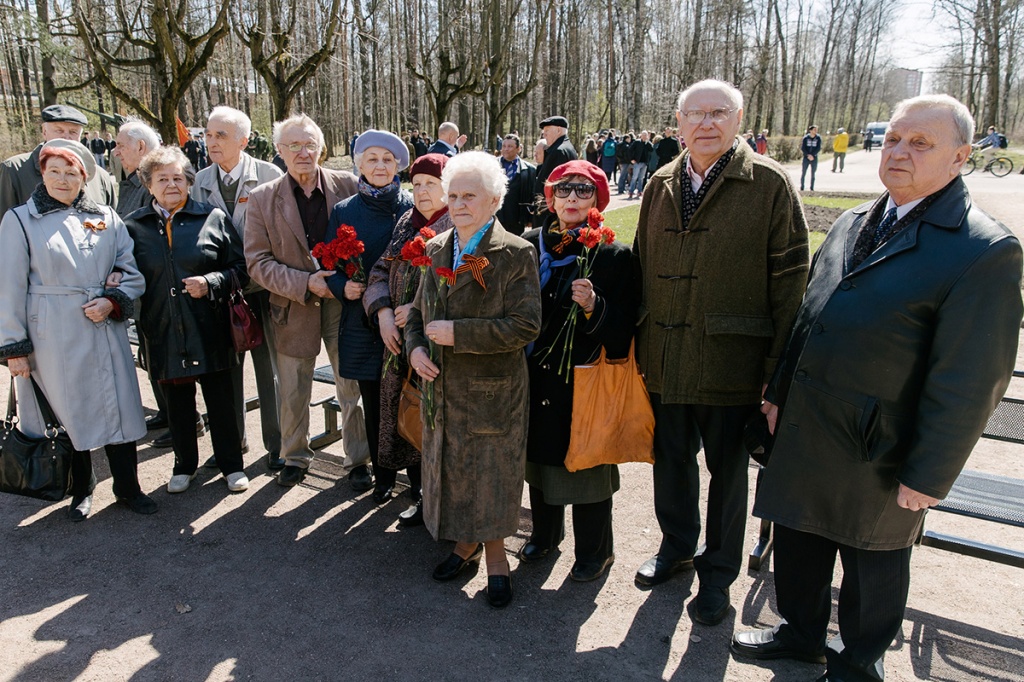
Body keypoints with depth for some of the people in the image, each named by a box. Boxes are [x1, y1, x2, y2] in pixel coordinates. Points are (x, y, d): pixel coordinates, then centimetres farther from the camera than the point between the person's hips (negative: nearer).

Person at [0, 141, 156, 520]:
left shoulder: (106, 218, 8)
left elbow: (133, 273, 9)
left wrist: (112, 301, -11)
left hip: (105, 330, 2)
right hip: (53, 336, -2)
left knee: (119, 408, 4)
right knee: (67, 413, 8)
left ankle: (128, 488, 20)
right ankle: (80, 490, 28)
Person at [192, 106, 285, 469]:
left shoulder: (270, 176, -7)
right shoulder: (201, 180, 5)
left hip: (262, 287, -4)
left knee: (269, 368, 7)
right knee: (226, 367, 14)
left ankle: (276, 442, 21)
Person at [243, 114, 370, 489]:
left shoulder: (347, 185, -4)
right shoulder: (262, 198, -3)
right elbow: (257, 261, -5)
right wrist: (306, 283, -17)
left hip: (345, 303, 0)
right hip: (293, 309, 1)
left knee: (352, 387, 9)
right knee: (292, 392, 14)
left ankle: (358, 460, 28)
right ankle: (294, 456, 37)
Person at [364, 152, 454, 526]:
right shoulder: (406, 224, 13)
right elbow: (381, 272, 11)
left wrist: (419, 309, -16)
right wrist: (383, 313, -5)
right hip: (402, 342, 6)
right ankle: (420, 497, 30)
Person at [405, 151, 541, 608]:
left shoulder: (516, 254, -12)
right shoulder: (436, 250, 7)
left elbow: (525, 326, -20)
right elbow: (418, 311, 16)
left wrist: (457, 333, -23)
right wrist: (415, 347, -4)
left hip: (493, 392, -6)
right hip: (441, 387, 6)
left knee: (492, 474, 7)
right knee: (449, 468, 17)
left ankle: (495, 555, 29)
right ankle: (466, 544, 40)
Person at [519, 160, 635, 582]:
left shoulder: (612, 255, -10)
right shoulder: (530, 245, 1)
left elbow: (622, 329, -12)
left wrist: (593, 306, -29)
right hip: (537, 377, 4)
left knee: (587, 464, 8)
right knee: (539, 454, 18)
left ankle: (595, 551, 32)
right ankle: (545, 533, 44)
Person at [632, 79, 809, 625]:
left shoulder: (769, 184, -7)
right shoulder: (660, 186, 8)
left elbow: (790, 279, -8)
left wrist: (778, 365, -11)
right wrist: (639, 340, 8)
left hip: (732, 361, -4)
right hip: (664, 359, 4)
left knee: (727, 469, 12)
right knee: (671, 459, 18)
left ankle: (718, 571, 33)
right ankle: (676, 546, 42)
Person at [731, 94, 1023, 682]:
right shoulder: (853, 224, 6)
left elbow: (971, 383, -17)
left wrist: (929, 476, -15)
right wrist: (780, 391, 14)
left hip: (877, 455, -6)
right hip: (806, 430, 6)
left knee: (872, 564, 16)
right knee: (799, 541, 21)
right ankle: (802, 633, 46)